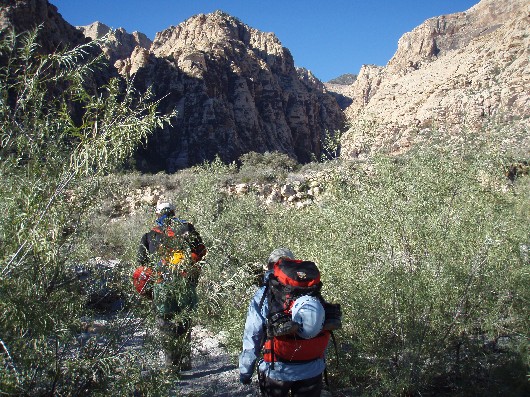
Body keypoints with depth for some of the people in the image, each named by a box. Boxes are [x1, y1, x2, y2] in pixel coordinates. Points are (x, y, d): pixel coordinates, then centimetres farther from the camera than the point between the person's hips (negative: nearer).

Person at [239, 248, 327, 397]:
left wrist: (245, 371, 0)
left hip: (277, 371, -1)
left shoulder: (264, 295, -13)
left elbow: (252, 337, -12)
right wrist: (321, 360, 16)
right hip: (311, 371, 2)